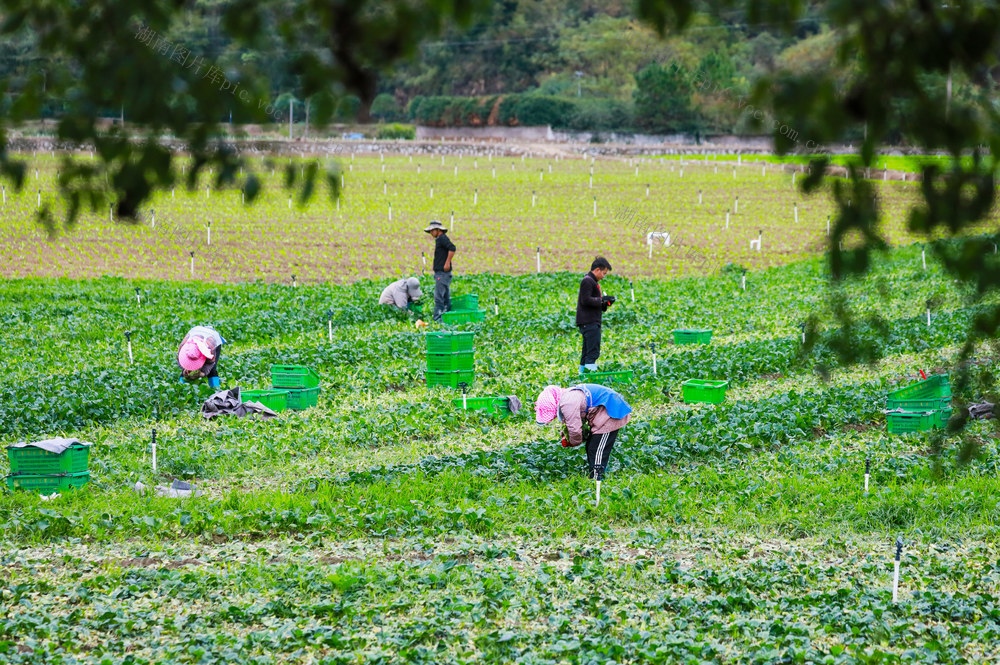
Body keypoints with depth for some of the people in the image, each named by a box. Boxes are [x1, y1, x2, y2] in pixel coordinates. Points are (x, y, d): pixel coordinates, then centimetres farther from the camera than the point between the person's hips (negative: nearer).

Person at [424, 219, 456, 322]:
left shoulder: (443, 238, -10)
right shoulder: (439, 240, 20)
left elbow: (452, 248, -24)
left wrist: (447, 263, -24)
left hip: (443, 273, -11)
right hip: (439, 273, 11)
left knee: (438, 296, -14)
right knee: (446, 297, 13)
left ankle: (437, 319, -17)